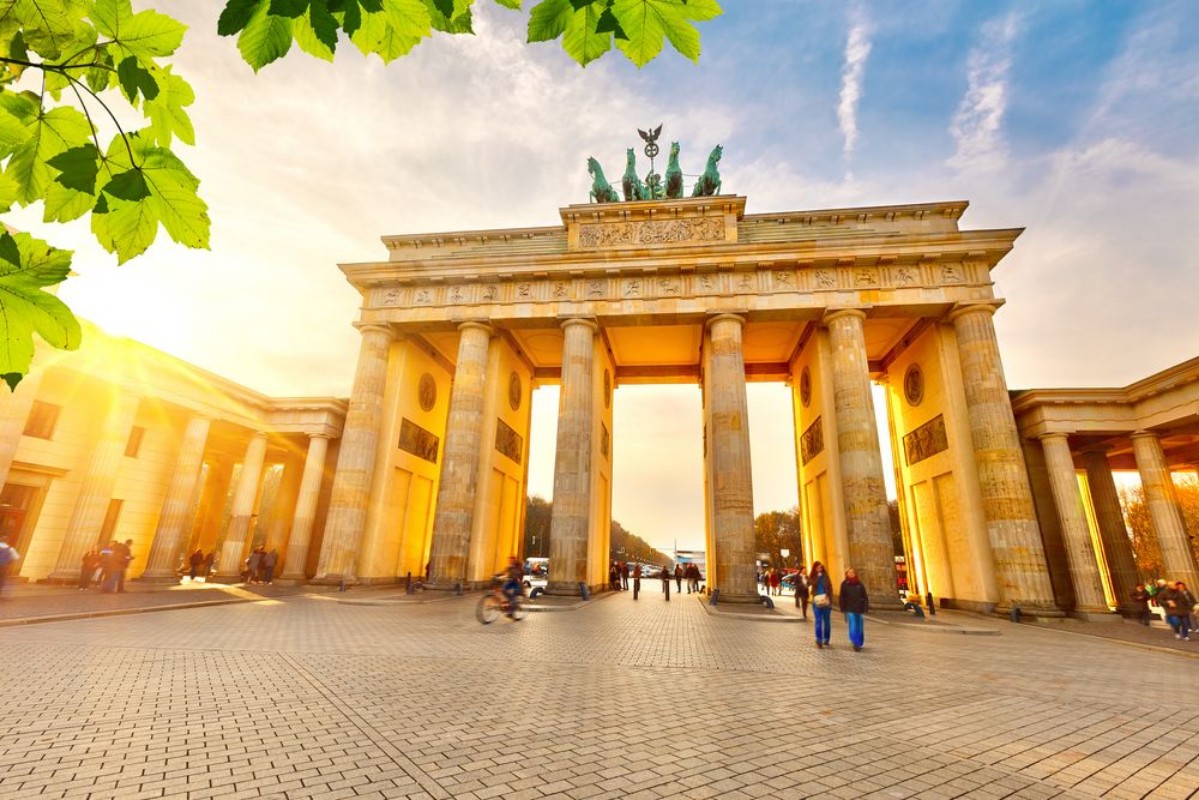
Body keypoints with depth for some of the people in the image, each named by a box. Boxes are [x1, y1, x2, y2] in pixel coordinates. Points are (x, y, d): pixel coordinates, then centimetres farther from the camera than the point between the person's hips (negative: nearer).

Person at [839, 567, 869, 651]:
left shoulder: (859, 584, 6)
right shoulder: (844, 584, -1)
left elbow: (865, 597, 7)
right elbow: (841, 597, 0)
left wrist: (865, 607, -2)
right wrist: (843, 609, -4)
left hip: (859, 609, 3)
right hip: (849, 609, -3)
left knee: (859, 627, 9)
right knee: (853, 626, -12)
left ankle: (859, 643, 23)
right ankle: (855, 643, -13)